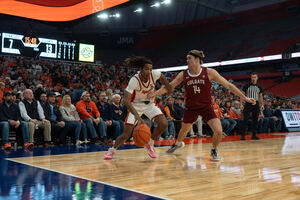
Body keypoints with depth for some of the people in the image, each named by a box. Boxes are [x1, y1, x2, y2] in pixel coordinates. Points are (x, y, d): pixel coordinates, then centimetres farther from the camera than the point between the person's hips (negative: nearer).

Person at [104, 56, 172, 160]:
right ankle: (112, 150, 19)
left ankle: (150, 144, 8)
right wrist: (137, 116, -47)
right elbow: (126, 100, -36)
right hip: (136, 105, -4)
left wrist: (169, 90, 11)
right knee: (126, 134, -10)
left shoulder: (154, 74, -20)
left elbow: (162, 77, 7)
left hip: (150, 104, 4)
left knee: (164, 124, -17)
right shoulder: (134, 80, -30)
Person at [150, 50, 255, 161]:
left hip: (206, 106, -2)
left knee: (218, 131, -17)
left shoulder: (209, 72, -15)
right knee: (184, 130, 19)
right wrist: (155, 93, -13)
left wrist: (244, 97, -12)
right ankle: (178, 143, 55)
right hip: (190, 107, 2)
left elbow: (228, 85, -11)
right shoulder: (183, 75, -9)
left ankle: (214, 150, 14)